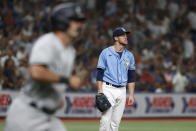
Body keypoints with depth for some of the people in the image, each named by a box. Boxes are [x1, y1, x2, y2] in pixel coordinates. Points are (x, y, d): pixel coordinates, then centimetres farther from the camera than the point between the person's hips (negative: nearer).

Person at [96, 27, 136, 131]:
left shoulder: (129, 55, 11)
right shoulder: (106, 53, -2)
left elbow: (131, 76, 13)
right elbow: (100, 74, -4)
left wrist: (131, 95, 6)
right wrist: (100, 92, -13)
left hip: (122, 91, 5)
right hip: (108, 89, -5)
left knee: (116, 122, 5)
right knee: (106, 120, -12)